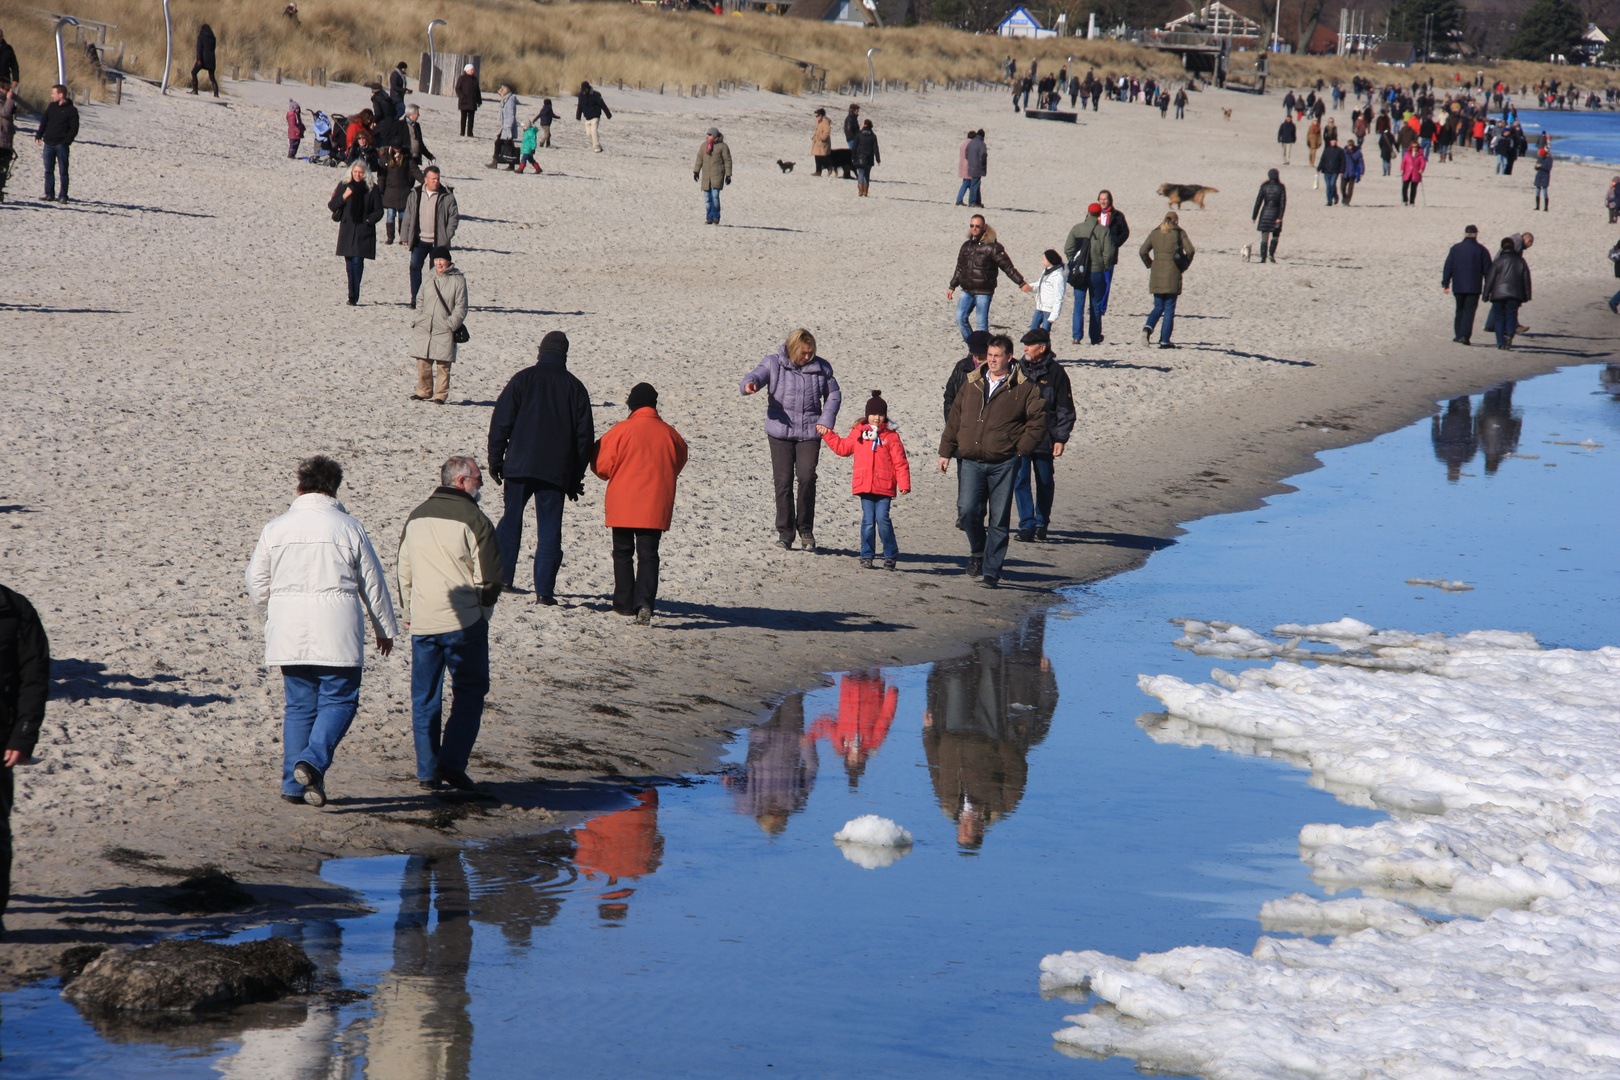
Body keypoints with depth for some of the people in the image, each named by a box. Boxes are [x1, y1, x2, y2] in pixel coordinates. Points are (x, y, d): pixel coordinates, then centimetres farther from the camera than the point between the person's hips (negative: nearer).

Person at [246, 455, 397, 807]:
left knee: (299, 704, 11)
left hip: (288, 633, 3)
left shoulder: (276, 528, 5)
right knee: (339, 699, 3)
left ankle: (294, 784, 9)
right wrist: (384, 629, 17)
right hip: (335, 631, -3)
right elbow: (373, 583, 5)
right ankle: (314, 759, -19)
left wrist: (271, 618, 29)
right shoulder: (349, 528, -1)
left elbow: (257, 581, 11)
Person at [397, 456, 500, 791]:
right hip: (464, 622, -5)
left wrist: (407, 613, 26)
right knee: (469, 693, 4)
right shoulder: (473, 520, -10)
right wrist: (482, 611, 7)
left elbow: (403, 572, 17)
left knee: (425, 698, 11)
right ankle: (452, 762, -7)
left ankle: (427, 770, 9)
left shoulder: (416, 518, 10)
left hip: (422, 623, 5)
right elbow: (489, 578, -9)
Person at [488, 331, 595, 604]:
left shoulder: (523, 379, -1)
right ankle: (545, 589, -4)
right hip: (556, 470, 0)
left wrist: (495, 460, 5)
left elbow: (501, 421, -3)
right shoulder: (575, 387, 5)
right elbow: (585, 435, 7)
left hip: (519, 466, 0)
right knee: (549, 528, 2)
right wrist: (575, 477, 13)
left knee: (511, 519, 15)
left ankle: (501, 576, 13)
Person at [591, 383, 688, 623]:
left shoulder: (621, 430, -9)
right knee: (648, 554, 0)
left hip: (623, 504, -1)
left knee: (623, 552, 14)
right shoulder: (669, 434, 0)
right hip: (655, 506, 1)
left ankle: (625, 602, 17)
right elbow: (678, 464, 15)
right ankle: (645, 601, -18)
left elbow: (602, 466, -5)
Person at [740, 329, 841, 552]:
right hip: (780, 433, -1)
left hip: (809, 433, 1)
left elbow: (834, 394, 18)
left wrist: (826, 420, 3)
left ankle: (806, 530, 4)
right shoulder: (774, 364, 1)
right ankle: (785, 532, 8)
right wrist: (749, 383, -39)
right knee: (783, 481, -2)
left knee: (807, 478, -11)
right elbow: (758, 375, -14)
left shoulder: (821, 368, 7)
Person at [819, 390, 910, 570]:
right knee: (868, 521, 2)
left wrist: (904, 483, -3)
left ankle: (890, 555, 6)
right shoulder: (858, 433, 11)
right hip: (865, 486, 2)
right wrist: (827, 434, 19)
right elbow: (842, 447, 24)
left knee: (882, 519, -8)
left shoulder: (891, 436, 3)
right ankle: (867, 556, 11)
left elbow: (900, 462, 2)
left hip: (884, 486, -2)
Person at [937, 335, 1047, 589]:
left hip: (1003, 464, -2)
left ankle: (991, 571, 7)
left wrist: (1021, 449, -5)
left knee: (999, 520, 0)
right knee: (968, 510, -10)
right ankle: (977, 551, 18)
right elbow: (955, 418, 16)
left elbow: (1038, 420, 1)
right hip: (970, 461, 3)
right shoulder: (972, 383, 11)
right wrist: (946, 451, 12)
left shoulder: (1024, 388, 0)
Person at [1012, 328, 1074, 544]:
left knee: (1044, 483, 6)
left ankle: (1041, 524, 18)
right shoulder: (1020, 369, 8)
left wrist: (1061, 439, -8)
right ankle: (1027, 525, 2)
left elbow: (1065, 409, -2)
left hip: (1044, 438, -3)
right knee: (1020, 481, -2)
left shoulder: (1056, 372, -3)